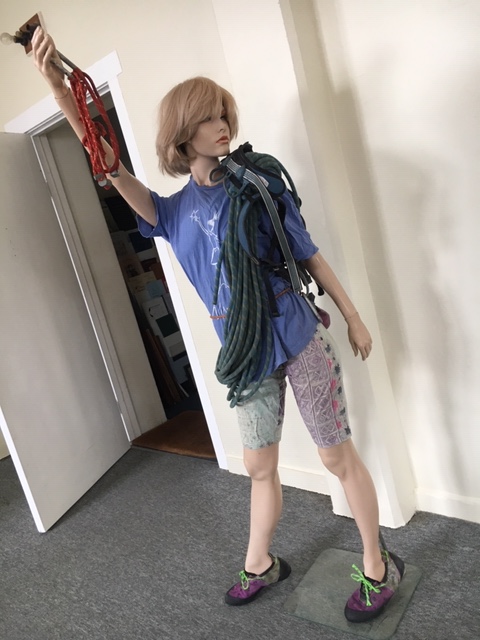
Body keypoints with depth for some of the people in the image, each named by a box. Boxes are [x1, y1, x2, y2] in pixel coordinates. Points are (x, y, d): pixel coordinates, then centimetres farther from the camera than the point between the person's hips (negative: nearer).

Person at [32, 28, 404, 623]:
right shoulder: (174, 211, 3)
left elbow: (309, 254, 1)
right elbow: (110, 165, -9)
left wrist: (352, 316, 5)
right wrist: (58, 87, -19)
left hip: (299, 339, -3)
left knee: (337, 456, 8)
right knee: (258, 465, 17)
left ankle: (378, 567, 29)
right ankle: (259, 565, 41)